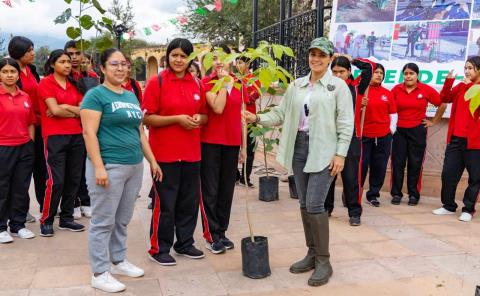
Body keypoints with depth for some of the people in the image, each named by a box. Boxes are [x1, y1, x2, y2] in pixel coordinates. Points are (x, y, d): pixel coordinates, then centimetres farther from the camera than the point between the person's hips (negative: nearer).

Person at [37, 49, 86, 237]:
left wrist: (65, 107, -9)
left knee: (74, 179, 7)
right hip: (54, 136, -6)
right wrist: (75, 110, 0)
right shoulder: (46, 82, -2)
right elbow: (55, 110, -12)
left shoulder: (73, 84, 14)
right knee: (56, 181, -9)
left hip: (76, 136, 6)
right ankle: (46, 220, 7)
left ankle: (66, 218, 19)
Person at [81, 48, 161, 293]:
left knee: (123, 220, 15)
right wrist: (98, 166, -21)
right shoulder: (96, 94, -6)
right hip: (109, 166, -7)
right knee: (103, 221, 1)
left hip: (135, 166, 7)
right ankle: (100, 273, 12)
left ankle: (118, 261, 30)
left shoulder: (131, 96, 16)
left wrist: (152, 161, 17)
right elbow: (89, 132, -14)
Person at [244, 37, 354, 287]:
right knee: (304, 204, 10)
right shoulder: (296, 85, 12)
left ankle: (323, 261, 4)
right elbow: (281, 113, 11)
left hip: (323, 151, -5)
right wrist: (258, 118, -4)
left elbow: (346, 123, -6)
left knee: (315, 204, -10)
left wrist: (340, 153, -12)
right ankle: (312, 254, 24)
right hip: (299, 147, 6)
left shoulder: (338, 85, -2)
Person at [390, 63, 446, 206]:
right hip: (399, 130, 1)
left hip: (417, 131, -1)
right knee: (397, 163, 3)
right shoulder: (396, 89, -2)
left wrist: (433, 121, 5)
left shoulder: (426, 90, -4)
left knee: (415, 164, 6)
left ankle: (414, 195, 17)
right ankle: (396, 193, 13)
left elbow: (442, 104, 5)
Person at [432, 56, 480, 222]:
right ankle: (449, 205, 20)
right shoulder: (461, 86, 15)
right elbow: (445, 98, 6)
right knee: (448, 173, 6)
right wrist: (449, 81, -5)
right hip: (455, 138, 5)